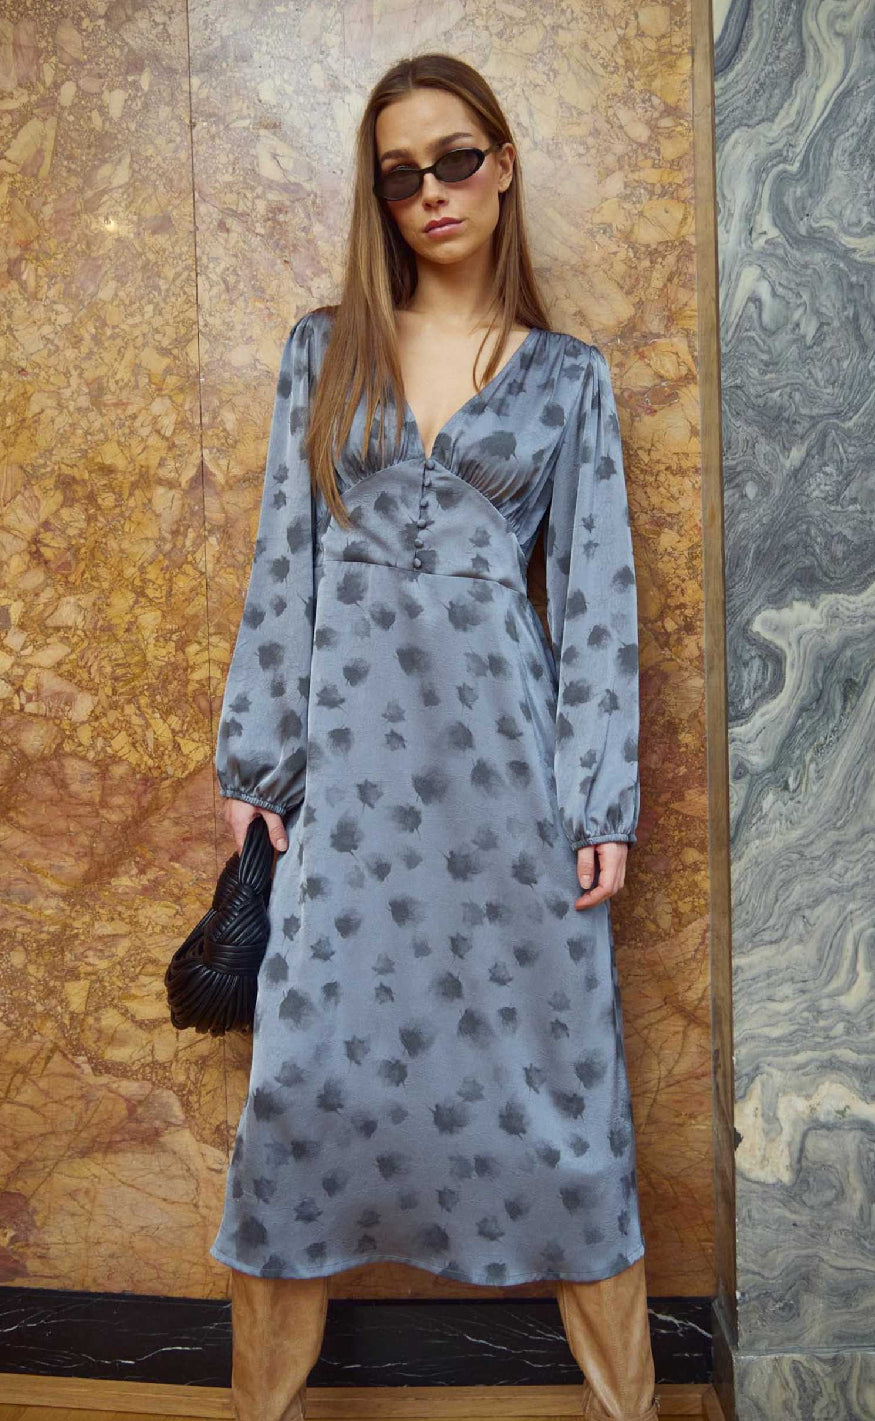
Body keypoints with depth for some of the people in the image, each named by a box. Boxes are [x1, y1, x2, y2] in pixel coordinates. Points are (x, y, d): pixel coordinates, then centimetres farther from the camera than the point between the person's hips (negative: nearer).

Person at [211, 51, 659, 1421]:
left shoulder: (568, 374, 7)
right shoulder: (325, 347, 10)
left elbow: (595, 587, 3)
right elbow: (282, 556, 7)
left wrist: (603, 799, -3)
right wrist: (256, 754, 3)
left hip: (506, 741, -1)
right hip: (351, 743, 1)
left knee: (552, 1059, 6)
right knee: (309, 1066, 4)